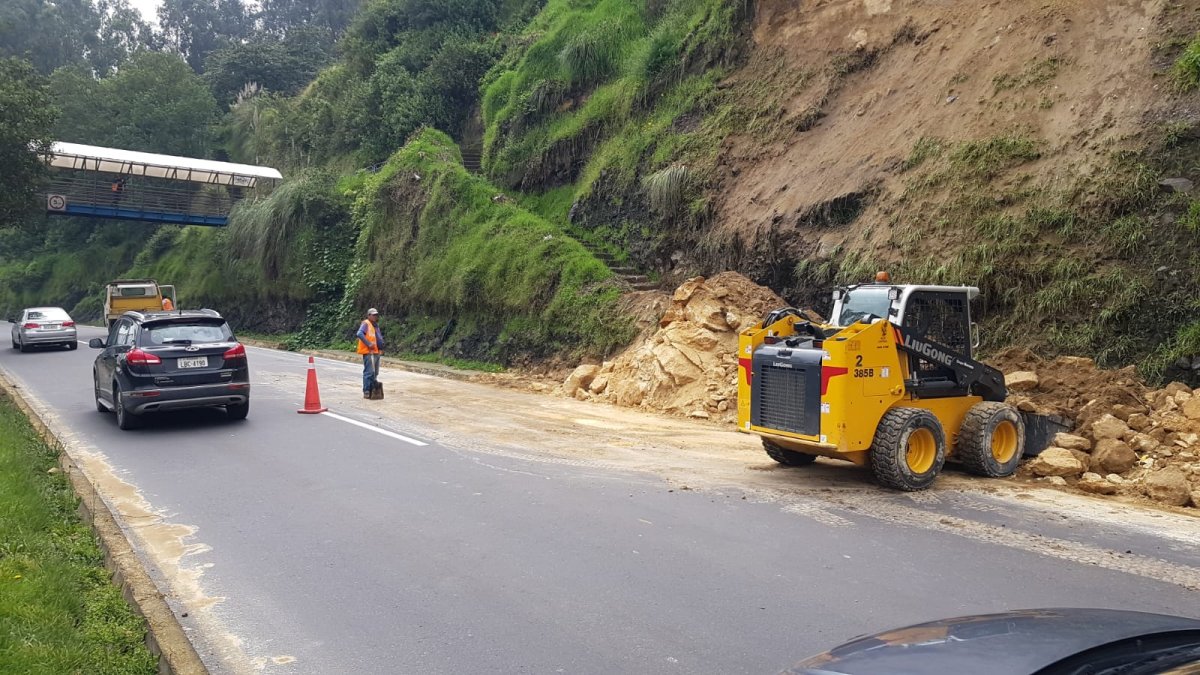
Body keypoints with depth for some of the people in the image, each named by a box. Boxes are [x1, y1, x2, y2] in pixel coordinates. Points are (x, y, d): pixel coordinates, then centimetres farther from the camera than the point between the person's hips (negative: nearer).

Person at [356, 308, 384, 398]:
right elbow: (360, 334, -22)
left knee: (375, 372, 14)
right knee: (369, 372, -12)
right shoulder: (366, 324, -7)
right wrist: (368, 344, -25)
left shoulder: (376, 325, 21)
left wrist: (381, 346, 16)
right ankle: (366, 392, -11)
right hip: (369, 352, -10)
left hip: (376, 352, 10)